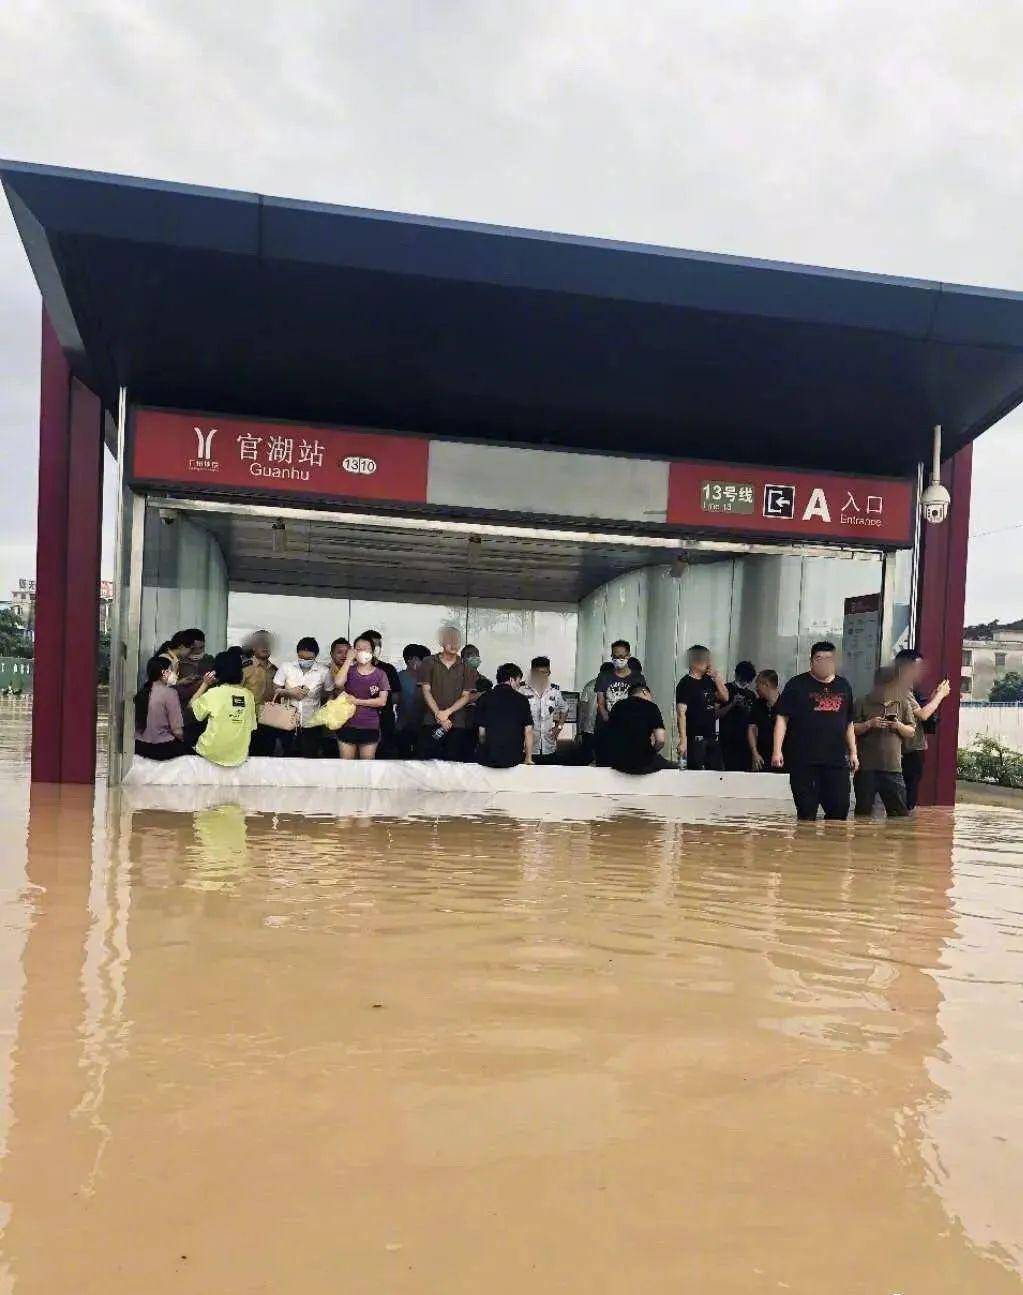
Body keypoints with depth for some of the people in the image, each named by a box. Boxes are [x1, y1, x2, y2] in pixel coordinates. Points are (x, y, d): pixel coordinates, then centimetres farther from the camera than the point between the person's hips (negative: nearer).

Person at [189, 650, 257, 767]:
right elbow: (251, 727, 3)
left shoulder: (214, 693, -14)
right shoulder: (248, 695, -4)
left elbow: (193, 706, 2)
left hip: (214, 754, -4)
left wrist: (205, 684, 3)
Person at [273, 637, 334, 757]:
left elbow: (329, 694, 7)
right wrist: (289, 692, -17)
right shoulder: (285, 667, -6)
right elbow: (274, 690, -1)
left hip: (312, 724, 0)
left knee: (310, 759, 8)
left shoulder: (324, 672, -7)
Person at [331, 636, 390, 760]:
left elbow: (382, 701, -9)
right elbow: (338, 683, -18)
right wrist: (348, 659, -12)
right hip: (347, 726, 1)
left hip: (370, 728, -1)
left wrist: (357, 701, -11)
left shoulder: (380, 674, 0)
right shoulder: (349, 670, 3)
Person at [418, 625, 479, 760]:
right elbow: (426, 691, 1)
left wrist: (447, 712, -10)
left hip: (457, 724, 1)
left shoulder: (466, 668, 9)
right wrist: (439, 715, -9)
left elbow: (466, 696, 5)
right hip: (431, 723, -1)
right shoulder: (429, 663, 6)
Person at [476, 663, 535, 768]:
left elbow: (481, 731, 3)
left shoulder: (484, 698, 3)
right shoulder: (522, 700, 0)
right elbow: (528, 731, 0)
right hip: (514, 758, -1)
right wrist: (528, 758, 8)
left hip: (488, 758, 1)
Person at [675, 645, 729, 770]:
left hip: (711, 738, 8)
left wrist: (716, 677, 2)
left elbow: (725, 698, 15)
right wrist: (683, 740, -25)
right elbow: (681, 713, -17)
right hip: (695, 740, -8)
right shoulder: (685, 684, -10)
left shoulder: (708, 680, 12)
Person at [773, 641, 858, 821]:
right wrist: (777, 750, -11)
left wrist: (853, 752, 17)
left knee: (840, 810, 0)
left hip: (836, 759, 4)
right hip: (803, 760, -4)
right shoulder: (797, 684, 1)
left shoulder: (843, 686, 15)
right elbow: (782, 718, -4)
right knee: (806, 813, 0)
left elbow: (849, 724, 21)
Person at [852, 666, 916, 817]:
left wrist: (899, 726, -8)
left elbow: (911, 732, 12)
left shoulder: (903, 704, 11)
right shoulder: (863, 703, 3)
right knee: (863, 811, 5)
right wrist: (869, 724, -15)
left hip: (893, 766, 2)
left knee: (900, 812, 3)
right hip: (866, 767, -2)